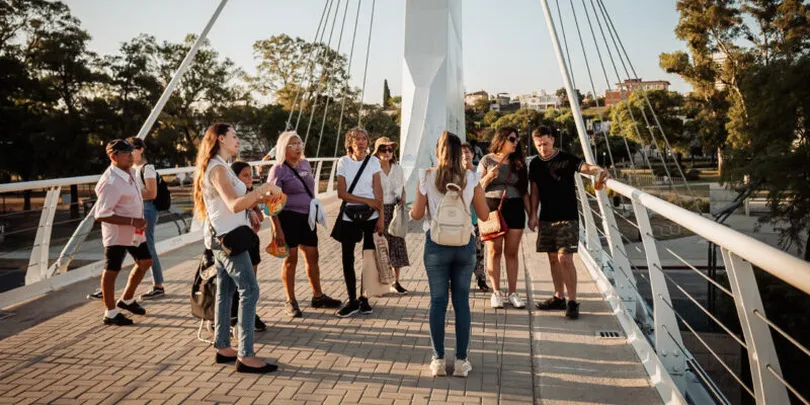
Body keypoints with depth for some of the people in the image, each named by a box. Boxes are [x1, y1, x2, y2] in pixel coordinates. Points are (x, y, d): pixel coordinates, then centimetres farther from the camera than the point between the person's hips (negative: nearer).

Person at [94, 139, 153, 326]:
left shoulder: (130, 172, 3)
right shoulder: (110, 182, -24)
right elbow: (101, 214, -27)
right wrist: (132, 221, -26)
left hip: (134, 231, 9)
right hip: (117, 233, -9)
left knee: (145, 261, 18)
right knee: (111, 270, 3)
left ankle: (127, 299, 34)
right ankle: (110, 313, 15)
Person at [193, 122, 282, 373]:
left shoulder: (218, 167, 16)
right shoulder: (218, 168, -16)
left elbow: (238, 204, 14)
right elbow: (234, 205, -28)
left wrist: (261, 197, 3)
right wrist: (263, 188, -24)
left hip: (223, 237, 10)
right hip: (228, 237, -10)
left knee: (225, 291, 13)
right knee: (249, 290, -10)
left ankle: (222, 348, 20)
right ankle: (245, 356, -9)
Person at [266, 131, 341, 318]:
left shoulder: (305, 164, 9)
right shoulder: (278, 170, -10)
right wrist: (277, 229, -17)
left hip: (307, 217, 6)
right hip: (288, 217, -6)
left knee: (312, 257, 11)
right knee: (291, 259, 2)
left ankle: (318, 296, 24)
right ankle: (290, 301, 14)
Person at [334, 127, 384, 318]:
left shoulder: (373, 161, 1)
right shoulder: (343, 162, 1)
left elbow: (378, 191, -2)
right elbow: (341, 193, -5)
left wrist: (381, 217, -9)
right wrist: (367, 200, -11)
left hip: (370, 216, 0)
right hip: (349, 216, 0)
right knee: (347, 258, 2)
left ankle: (364, 298, 16)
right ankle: (352, 300, 13)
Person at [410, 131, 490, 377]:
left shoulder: (427, 177, -6)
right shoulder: (471, 178, -2)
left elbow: (417, 214, -4)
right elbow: (484, 215, 2)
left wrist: (411, 209, 18)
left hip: (436, 244, -1)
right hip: (465, 244, 1)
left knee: (438, 302, 7)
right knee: (461, 302, 9)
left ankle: (438, 360, 13)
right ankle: (461, 361, 13)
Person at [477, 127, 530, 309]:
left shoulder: (518, 162, 9)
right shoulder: (487, 160, 2)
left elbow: (524, 191, 10)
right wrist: (488, 177, -16)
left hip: (515, 209, 2)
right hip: (492, 207, -2)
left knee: (511, 252, 5)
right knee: (494, 251, 3)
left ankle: (512, 292, 13)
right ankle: (496, 292, 11)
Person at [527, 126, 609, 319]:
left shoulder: (567, 159, -8)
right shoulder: (535, 163, 7)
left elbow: (585, 167, -25)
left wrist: (599, 170, -46)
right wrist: (533, 214, 7)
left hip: (567, 218, -5)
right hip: (546, 218, 5)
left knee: (565, 259, -11)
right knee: (553, 258, 11)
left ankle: (572, 302, -2)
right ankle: (559, 298, 22)